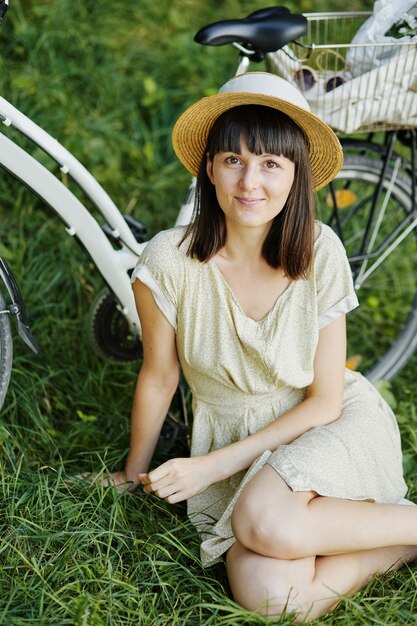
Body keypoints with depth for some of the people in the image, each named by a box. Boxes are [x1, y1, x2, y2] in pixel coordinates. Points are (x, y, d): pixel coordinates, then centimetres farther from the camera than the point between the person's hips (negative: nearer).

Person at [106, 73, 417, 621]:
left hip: (332, 427, -1)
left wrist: (213, 465, -16)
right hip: (229, 433, 2)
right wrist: (135, 473, 13)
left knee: (266, 522, -34)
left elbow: (325, 401, -9)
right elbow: (159, 378, 0)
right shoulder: (169, 262, -16)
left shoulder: (319, 251, -15)